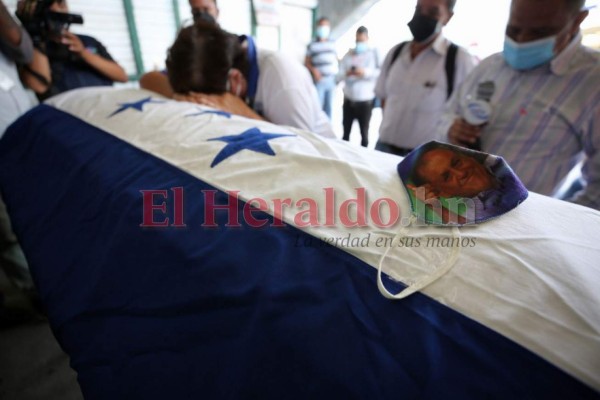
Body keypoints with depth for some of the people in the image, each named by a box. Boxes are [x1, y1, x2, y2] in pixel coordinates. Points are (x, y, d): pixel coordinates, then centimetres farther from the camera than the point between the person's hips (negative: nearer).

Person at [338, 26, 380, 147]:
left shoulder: (374, 53, 1)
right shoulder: (349, 53, 11)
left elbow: (380, 73, -9)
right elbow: (339, 71, 4)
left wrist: (365, 72, -22)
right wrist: (346, 73, -17)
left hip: (365, 100, -3)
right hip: (348, 98, 4)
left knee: (364, 132, 4)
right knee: (346, 130, 11)